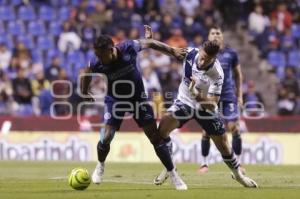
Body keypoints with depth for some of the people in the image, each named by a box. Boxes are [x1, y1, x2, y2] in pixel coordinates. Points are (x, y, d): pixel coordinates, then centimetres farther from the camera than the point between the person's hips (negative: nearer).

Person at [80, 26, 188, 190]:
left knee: (155, 136, -2)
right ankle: (100, 167, 19)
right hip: (115, 100, 0)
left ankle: (173, 175, 9)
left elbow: (149, 43, -9)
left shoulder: (129, 48, -29)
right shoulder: (97, 63, -26)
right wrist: (84, 92, 12)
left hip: (137, 96, 0)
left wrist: (173, 51, -1)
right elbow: (87, 73, -3)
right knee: (106, 138, -13)